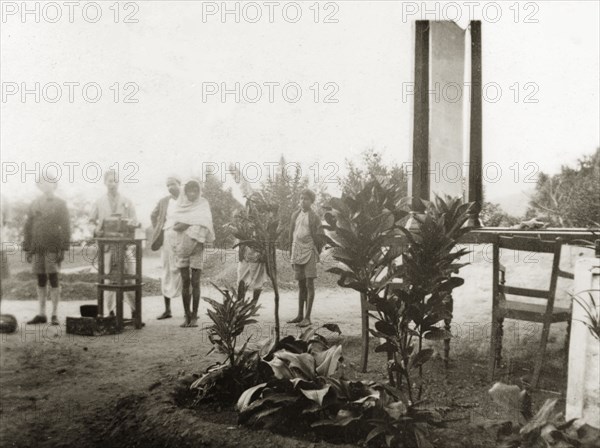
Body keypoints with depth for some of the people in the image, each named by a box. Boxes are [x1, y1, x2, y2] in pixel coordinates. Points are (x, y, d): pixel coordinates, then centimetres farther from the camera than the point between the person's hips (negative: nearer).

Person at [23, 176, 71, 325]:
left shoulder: (60, 204, 3)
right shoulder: (34, 204, 12)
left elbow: (66, 227, -2)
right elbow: (27, 227, 14)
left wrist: (63, 249, -9)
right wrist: (27, 249, 8)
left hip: (53, 248, -3)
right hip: (37, 248, 4)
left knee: (53, 278, -6)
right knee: (41, 280, 6)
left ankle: (55, 314, -2)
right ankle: (41, 314, 13)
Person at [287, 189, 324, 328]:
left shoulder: (315, 217, -5)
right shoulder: (295, 215, 10)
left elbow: (319, 238, -3)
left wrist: (316, 253, -1)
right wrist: (294, 251, 13)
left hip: (309, 253, -5)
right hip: (297, 253, 6)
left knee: (309, 284, -8)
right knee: (301, 285, 12)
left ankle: (307, 317, -8)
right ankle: (300, 315, 20)